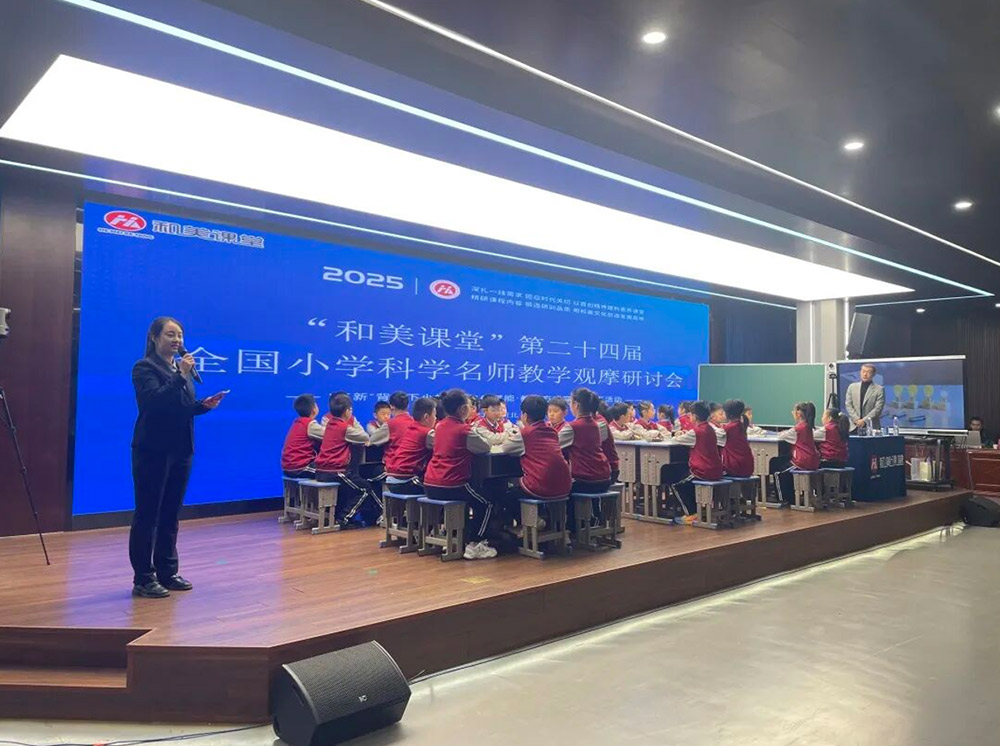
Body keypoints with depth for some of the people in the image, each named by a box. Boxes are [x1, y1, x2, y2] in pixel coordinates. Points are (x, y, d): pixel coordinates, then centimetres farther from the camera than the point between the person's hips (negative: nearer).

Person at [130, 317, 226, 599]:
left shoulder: (182, 367, 15)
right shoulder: (145, 367, -7)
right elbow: (154, 401, -22)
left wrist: (204, 405, 0)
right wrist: (180, 377, -27)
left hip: (181, 450, 7)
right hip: (153, 450, -7)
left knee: (171, 514, 13)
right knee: (147, 514, -1)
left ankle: (167, 572, 22)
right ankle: (143, 579, 6)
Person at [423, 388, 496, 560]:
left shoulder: (440, 426, 12)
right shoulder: (466, 430, -10)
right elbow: (486, 447, 0)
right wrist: (478, 432, 15)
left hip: (429, 486, 8)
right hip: (451, 486, -8)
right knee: (486, 504, 11)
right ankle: (474, 545, 3)